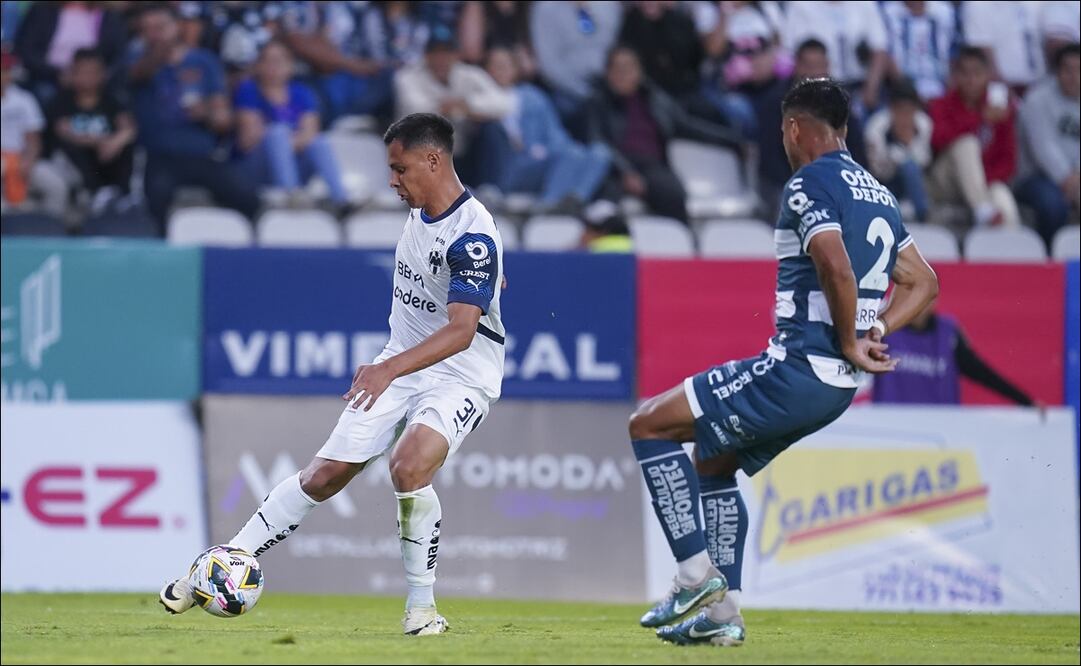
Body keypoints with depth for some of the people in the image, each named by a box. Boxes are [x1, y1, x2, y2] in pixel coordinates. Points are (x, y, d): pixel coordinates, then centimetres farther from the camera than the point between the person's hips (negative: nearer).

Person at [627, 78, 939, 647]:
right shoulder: (876, 193, 17)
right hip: (836, 386, 10)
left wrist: (850, 342, -14)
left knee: (648, 425, -2)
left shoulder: (809, 183, -11)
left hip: (797, 366, -10)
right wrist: (874, 332, 7)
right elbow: (923, 283, 20)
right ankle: (722, 613, 22)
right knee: (711, 463, 25)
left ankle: (697, 574, -8)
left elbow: (837, 268, -26)